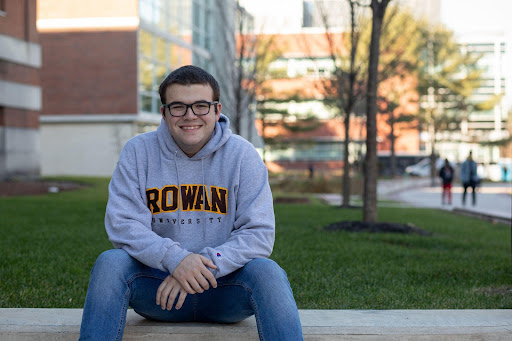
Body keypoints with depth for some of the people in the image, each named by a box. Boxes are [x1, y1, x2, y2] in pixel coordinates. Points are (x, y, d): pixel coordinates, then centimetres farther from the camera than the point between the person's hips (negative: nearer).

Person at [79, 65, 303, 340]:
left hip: (223, 290, 0)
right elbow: (121, 223, -9)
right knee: (110, 263, -27)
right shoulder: (138, 152, 0)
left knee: (267, 272, -30)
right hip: (158, 284, 1)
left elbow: (259, 233, -7)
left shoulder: (242, 155, -2)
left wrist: (206, 264, -22)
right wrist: (174, 258, -26)